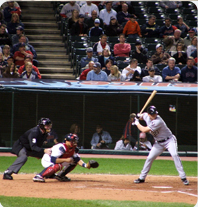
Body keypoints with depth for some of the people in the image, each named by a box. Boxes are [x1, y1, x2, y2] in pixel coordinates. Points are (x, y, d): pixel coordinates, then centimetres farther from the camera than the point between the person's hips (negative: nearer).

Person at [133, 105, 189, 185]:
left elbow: (144, 130, -27)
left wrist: (137, 123, -12)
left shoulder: (158, 121, -31)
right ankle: (142, 178, 17)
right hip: (159, 143, 7)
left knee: (174, 155, -26)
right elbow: (141, 116, 21)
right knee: (149, 158, 3)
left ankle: (183, 177, -27)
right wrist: (139, 116, -2)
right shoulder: (146, 116, -6)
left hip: (169, 140, -7)